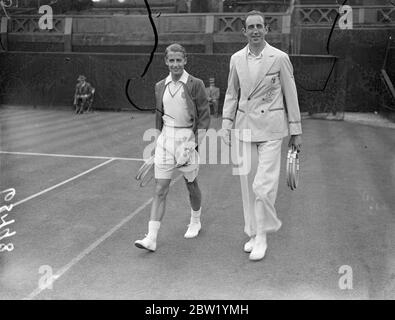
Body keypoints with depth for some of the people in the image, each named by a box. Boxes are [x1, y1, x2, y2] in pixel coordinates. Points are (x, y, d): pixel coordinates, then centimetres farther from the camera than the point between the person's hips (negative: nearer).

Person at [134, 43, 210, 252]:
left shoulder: (195, 85, -6)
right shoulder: (160, 87, 6)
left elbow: (204, 117, -5)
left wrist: (195, 143, -12)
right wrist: (157, 141, 12)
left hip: (188, 138, -3)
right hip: (165, 138, 3)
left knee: (191, 184, 13)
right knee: (160, 189, -2)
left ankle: (195, 222, 39)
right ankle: (151, 238, -2)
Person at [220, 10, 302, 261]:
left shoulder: (280, 58, -5)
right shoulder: (237, 59, 6)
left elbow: (291, 95, -1)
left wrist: (296, 131, 0)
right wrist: (226, 125, 5)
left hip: (271, 129, -4)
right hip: (245, 127, 4)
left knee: (263, 186, -9)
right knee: (248, 185, 9)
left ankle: (262, 235, 10)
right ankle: (254, 233, 25)